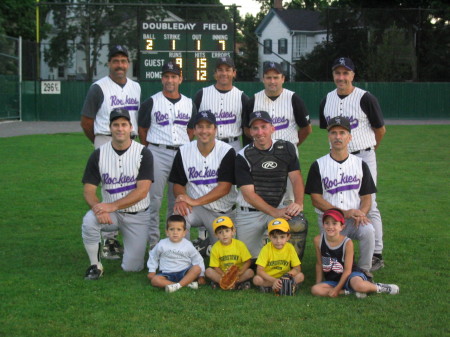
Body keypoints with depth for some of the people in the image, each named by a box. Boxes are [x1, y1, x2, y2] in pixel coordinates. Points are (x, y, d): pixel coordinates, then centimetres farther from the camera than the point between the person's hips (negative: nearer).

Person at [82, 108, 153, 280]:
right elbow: (89, 190, -4)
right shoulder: (99, 154, -3)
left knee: (132, 267, -5)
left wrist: (113, 206, -27)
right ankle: (95, 265, -11)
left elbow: (142, 191, -17)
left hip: (137, 215, -1)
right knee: (89, 221, -33)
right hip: (110, 212, 1)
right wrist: (97, 208, -26)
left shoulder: (143, 153, -10)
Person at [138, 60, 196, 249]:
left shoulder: (189, 104, 11)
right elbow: (142, 129, 7)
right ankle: (153, 241, 3)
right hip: (157, 154, -3)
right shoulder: (151, 102, 2)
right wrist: (152, 149, 6)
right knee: (154, 198, -5)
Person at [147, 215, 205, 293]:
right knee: (155, 280, -30)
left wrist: (201, 275, -1)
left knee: (197, 269, -27)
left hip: (184, 273, 0)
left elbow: (198, 259, 4)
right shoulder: (161, 245, -1)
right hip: (167, 274, 0)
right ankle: (186, 283, -32)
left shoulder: (188, 245, -2)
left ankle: (178, 285, -33)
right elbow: (153, 256, 15)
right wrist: (151, 271, 10)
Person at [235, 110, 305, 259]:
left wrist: (298, 203, -25)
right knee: (251, 257, -3)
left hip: (280, 207, 1)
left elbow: (296, 178, -4)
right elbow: (249, 194, -12)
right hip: (250, 213, -1)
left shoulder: (286, 149, 2)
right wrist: (274, 212, -24)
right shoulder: (243, 157, -6)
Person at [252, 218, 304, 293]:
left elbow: (297, 269, -8)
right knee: (256, 279, -31)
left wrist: (288, 275, -30)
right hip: (268, 278, -2)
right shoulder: (266, 249, -15)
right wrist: (273, 280, -33)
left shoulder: (290, 248, -10)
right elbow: (259, 270, -20)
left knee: (300, 276, -22)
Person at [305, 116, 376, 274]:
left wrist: (361, 213, -15)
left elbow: (366, 197, 8)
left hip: (354, 219, 1)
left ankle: (364, 270, -12)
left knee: (368, 230, -33)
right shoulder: (318, 166, 3)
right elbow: (316, 200, -3)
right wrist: (344, 213, -14)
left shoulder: (360, 165, 9)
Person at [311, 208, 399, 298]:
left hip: (349, 276, -4)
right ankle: (350, 292, -16)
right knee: (315, 290, -25)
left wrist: (337, 289, -16)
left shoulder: (347, 243, -17)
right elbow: (319, 264, 5)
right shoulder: (318, 240, -9)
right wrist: (318, 284, 5)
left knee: (358, 285, -39)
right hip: (332, 280, 4)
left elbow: (347, 270, -13)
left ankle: (379, 287, -5)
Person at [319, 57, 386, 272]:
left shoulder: (366, 99, -9)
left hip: (363, 158, -5)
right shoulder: (327, 100, 7)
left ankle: (377, 255, 3)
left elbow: (380, 129, 1)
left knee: (368, 205, -4)